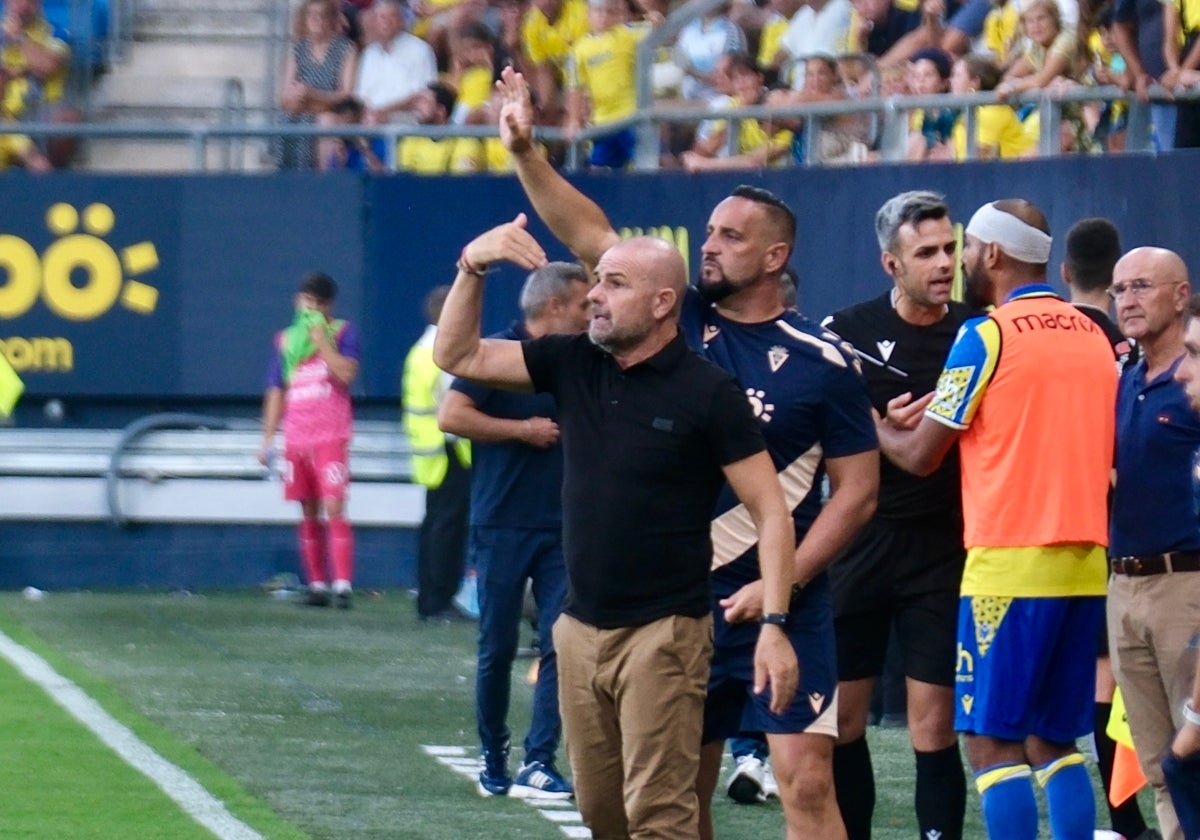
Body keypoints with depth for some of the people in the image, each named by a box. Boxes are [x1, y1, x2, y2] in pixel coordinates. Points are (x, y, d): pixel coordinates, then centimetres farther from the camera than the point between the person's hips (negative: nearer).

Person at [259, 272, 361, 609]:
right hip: (296, 439, 5)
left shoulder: (343, 333, 2)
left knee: (333, 506, -14)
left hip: (331, 437, -5)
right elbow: (276, 392, 17)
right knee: (309, 513, 7)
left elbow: (346, 373, -15)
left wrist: (321, 338, -11)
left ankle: (342, 584, -19)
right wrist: (268, 439, 13)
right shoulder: (285, 340, 14)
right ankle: (317, 585, 11)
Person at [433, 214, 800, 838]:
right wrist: (472, 267, -5)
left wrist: (774, 624, -18)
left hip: (663, 632, -6)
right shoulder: (573, 364, 7)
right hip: (581, 625, 6)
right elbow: (456, 355, 10)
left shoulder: (707, 393, -9)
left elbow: (769, 512, -10)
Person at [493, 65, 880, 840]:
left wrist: (779, 585, -13)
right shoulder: (681, 323, 6)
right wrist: (526, 152, -8)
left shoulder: (821, 361, -5)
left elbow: (858, 489, -5)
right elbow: (589, 234, 3)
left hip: (783, 606, -5)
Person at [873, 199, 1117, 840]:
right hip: (1086, 563, 7)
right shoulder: (1093, 335, 12)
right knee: (1053, 740, 12)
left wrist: (877, 428, 18)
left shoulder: (987, 335, -8)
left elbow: (921, 456, -4)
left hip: (1011, 563, -7)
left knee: (992, 741, -4)